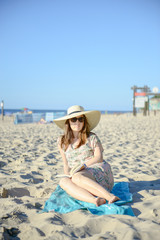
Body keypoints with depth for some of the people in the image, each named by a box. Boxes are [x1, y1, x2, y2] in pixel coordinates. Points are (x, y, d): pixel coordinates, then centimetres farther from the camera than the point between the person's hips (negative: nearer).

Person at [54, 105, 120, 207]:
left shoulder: (92, 137, 7)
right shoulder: (62, 141, 16)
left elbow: (99, 157, -5)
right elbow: (66, 164, 19)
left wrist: (83, 165, -20)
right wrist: (68, 173, -3)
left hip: (99, 173, -3)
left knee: (77, 177, -35)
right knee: (63, 182, -31)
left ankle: (110, 196, -45)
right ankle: (95, 200, -49)